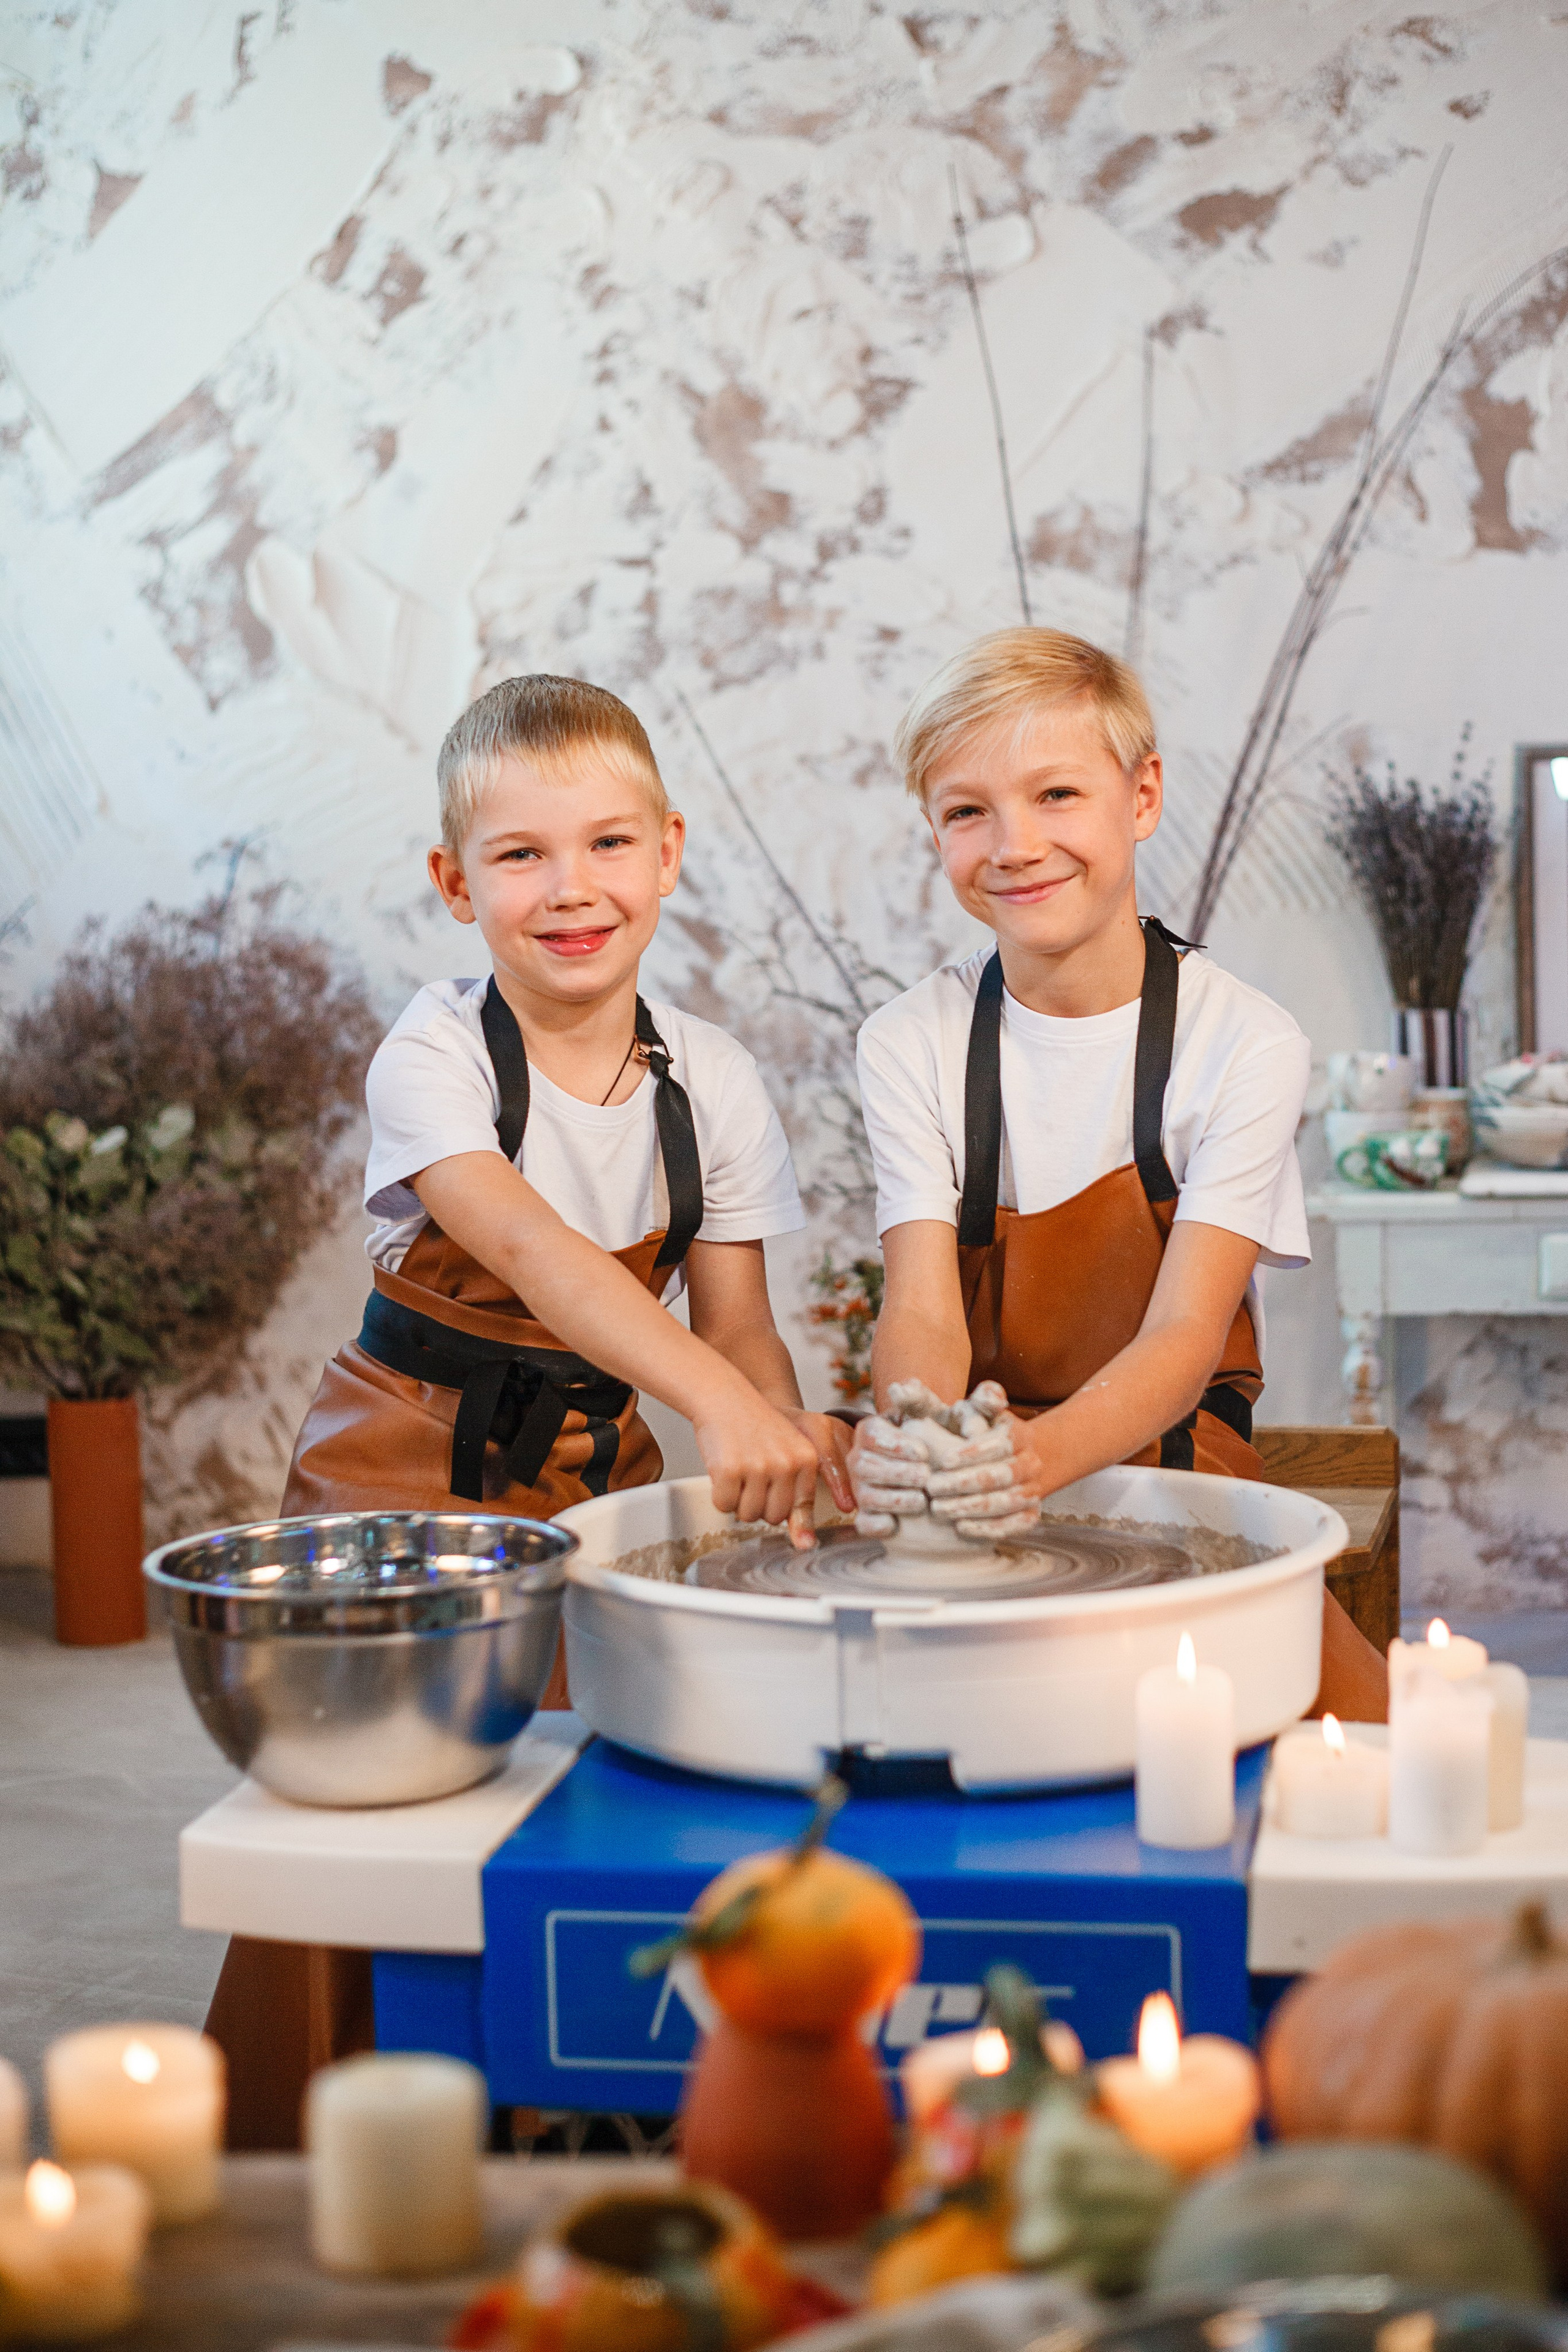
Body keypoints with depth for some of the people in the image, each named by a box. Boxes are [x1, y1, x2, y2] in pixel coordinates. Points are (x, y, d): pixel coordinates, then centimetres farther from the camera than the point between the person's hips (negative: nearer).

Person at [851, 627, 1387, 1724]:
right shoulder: (912, 1044, 1)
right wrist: (911, 1430, -35)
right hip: (971, 1499, 2)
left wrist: (1042, 1453, -39)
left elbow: (1186, 1335, -16)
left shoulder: (1245, 1042, -7)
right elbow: (921, 1310, -10)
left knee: (1363, 1717, -28)